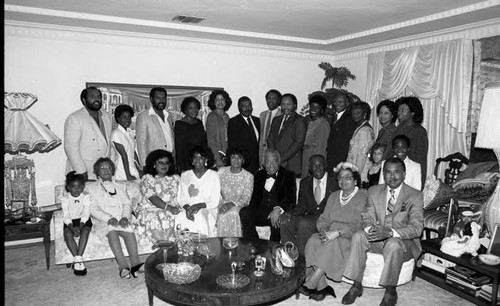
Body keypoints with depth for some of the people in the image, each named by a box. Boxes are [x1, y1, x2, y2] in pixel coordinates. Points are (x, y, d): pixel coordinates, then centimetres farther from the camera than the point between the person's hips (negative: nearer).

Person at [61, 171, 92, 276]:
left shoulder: (86, 197, -1)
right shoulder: (65, 199, 2)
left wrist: (80, 227, -25)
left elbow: (86, 213, -10)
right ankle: (77, 260, -29)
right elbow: (66, 216, -8)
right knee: (67, 233, -30)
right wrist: (72, 228, -24)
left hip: (84, 221, -1)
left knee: (85, 231, -33)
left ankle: (78, 259, -33)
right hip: (70, 222, 1)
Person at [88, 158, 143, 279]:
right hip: (103, 221, -2)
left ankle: (135, 263, -43)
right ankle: (123, 266, -43)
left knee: (129, 230, -31)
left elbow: (127, 203, 13)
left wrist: (125, 217, -10)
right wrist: (109, 218, -15)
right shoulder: (92, 188, 18)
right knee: (112, 231, -35)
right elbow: (93, 209, 3)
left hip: (121, 219, 2)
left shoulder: (120, 186, 27)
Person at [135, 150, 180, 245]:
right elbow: (152, 198, -8)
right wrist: (168, 207, -21)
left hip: (172, 210, 2)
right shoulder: (147, 178, 6)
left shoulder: (175, 178, 17)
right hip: (150, 210, -2)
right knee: (154, 219, -36)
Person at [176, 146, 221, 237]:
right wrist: (187, 207, -13)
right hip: (188, 209, 2)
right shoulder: (185, 175, 14)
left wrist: (198, 206, -16)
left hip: (207, 210, -2)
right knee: (180, 218, -30)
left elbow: (215, 202, 0)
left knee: (200, 217, -35)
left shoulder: (213, 175, 5)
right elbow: (180, 198, 9)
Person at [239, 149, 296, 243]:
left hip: (280, 212, -3)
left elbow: (291, 199, -8)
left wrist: (278, 209, -29)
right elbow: (255, 198, 17)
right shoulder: (259, 175, 19)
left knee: (277, 219, -36)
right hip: (261, 212, 4)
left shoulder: (288, 176, 6)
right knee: (244, 212, -24)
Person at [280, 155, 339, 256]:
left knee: (303, 224, -32)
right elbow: (302, 205, 14)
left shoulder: (334, 182, 2)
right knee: (285, 223, -21)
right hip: (309, 216, 4)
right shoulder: (305, 182, 14)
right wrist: (291, 213, -8)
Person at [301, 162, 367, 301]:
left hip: (350, 237, -5)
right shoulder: (334, 196, 20)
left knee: (332, 244, -34)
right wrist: (323, 230, -11)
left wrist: (337, 232, -25)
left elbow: (358, 224, -13)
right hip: (330, 234, 5)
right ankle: (322, 287, -23)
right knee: (312, 241, -25)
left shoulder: (362, 197, 0)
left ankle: (310, 285, -29)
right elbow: (324, 218, 13)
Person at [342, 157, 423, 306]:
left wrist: (390, 232, -31)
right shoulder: (374, 191, 6)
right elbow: (368, 217, 6)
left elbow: (416, 227, -15)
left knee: (393, 244, -37)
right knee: (358, 236, -26)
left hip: (403, 241, -3)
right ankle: (357, 286, -15)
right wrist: (369, 229, -20)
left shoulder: (415, 196, -7)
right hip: (377, 238, 4)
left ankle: (390, 292, -16)